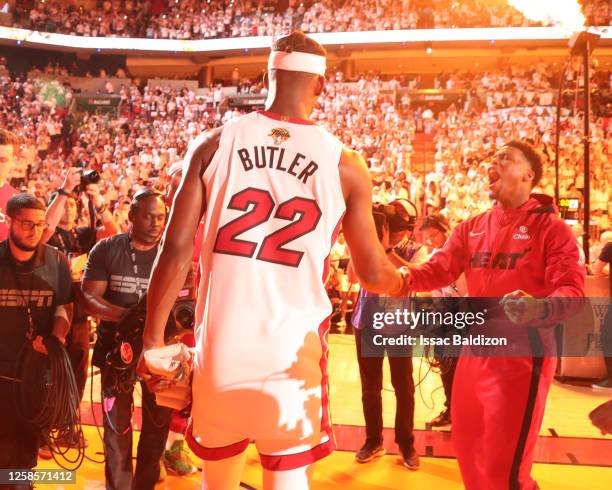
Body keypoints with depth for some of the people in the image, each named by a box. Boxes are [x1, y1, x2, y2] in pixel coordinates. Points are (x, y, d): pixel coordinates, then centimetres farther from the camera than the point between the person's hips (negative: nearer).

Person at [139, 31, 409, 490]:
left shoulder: (213, 144, -1)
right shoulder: (344, 165, -3)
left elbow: (176, 251, -3)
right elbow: (373, 274, 4)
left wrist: (153, 340, 7)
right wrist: (405, 279, 27)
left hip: (220, 349, 2)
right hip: (293, 355, -2)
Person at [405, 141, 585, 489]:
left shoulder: (551, 227, -6)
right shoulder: (471, 229, 11)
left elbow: (573, 291, -15)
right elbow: (439, 270, 5)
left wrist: (537, 309, -36)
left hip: (523, 353, -6)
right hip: (476, 349, 6)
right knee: (468, 447, 19)